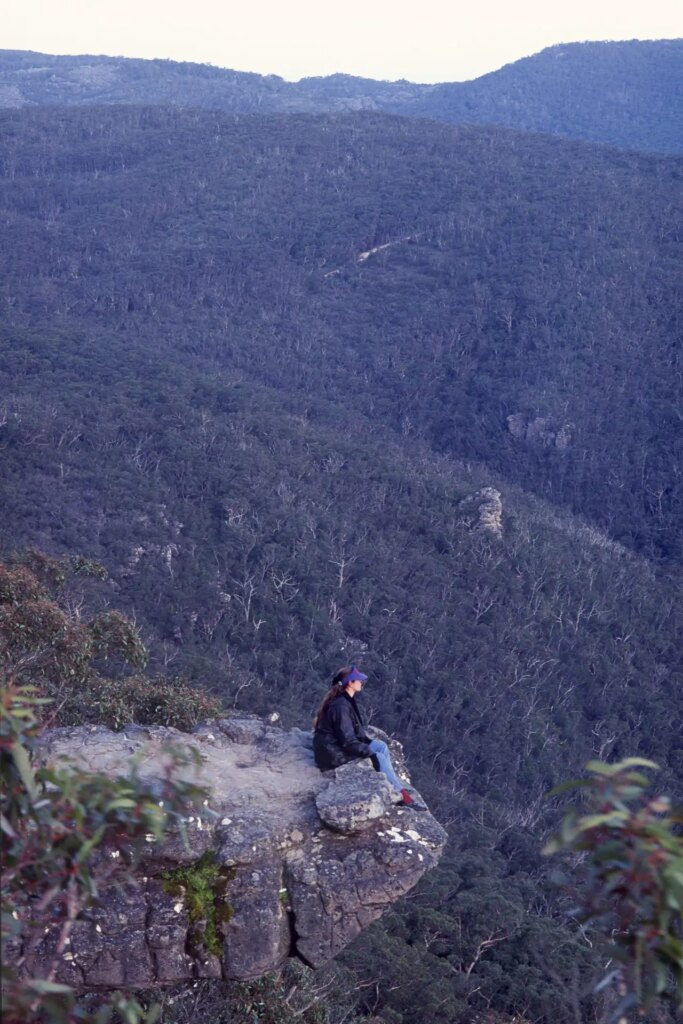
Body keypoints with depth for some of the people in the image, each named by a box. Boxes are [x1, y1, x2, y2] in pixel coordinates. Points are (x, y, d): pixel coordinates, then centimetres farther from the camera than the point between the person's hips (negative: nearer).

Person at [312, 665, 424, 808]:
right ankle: (402, 795, -7)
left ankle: (395, 786, -3)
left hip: (340, 744, 10)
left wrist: (370, 742, 8)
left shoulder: (346, 700, 6)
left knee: (381, 746, 1)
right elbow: (348, 742, -26)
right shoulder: (340, 706, -25)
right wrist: (372, 753, -20)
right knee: (379, 758, -13)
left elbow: (353, 733, 17)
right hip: (335, 754, -10)